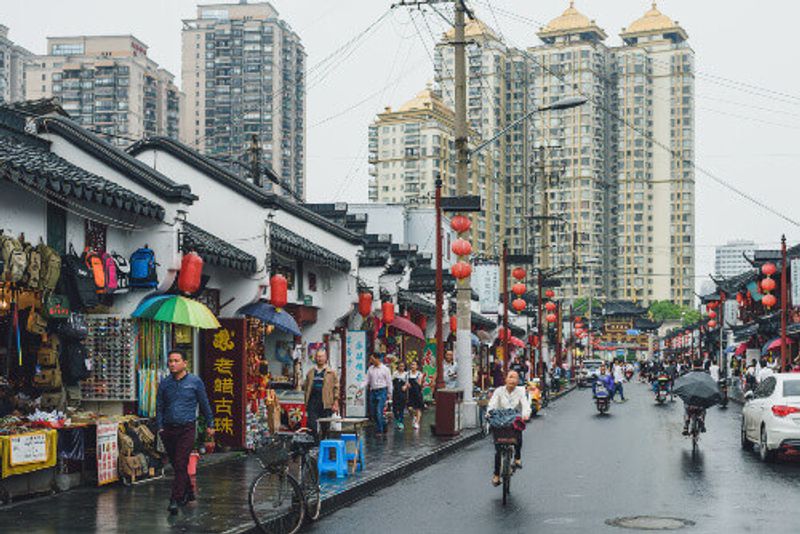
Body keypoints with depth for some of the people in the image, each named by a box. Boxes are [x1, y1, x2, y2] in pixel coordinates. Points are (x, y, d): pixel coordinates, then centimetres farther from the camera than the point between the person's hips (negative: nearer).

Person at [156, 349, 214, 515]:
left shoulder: (195, 381, 0)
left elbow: (204, 404, 7)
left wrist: (209, 425, 11)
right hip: (169, 430, 4)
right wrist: (160, 427, 1)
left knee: (181, 464, -12)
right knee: (176, 465, 11)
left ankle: (175, 500, -12)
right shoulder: (164, 383, 7)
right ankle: (188, 493, 29)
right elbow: (159, 407, 11)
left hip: (187, 428, -4)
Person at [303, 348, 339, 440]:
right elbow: (307, 388, 16)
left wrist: (335, 403, -8)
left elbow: (336, 387, 0)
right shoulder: (311, 372, 13)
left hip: (325, 403, -2)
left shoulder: (331, 372, 4)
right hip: (312, 403, 2)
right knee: (311, 425, -6)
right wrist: (306, 402, 11)